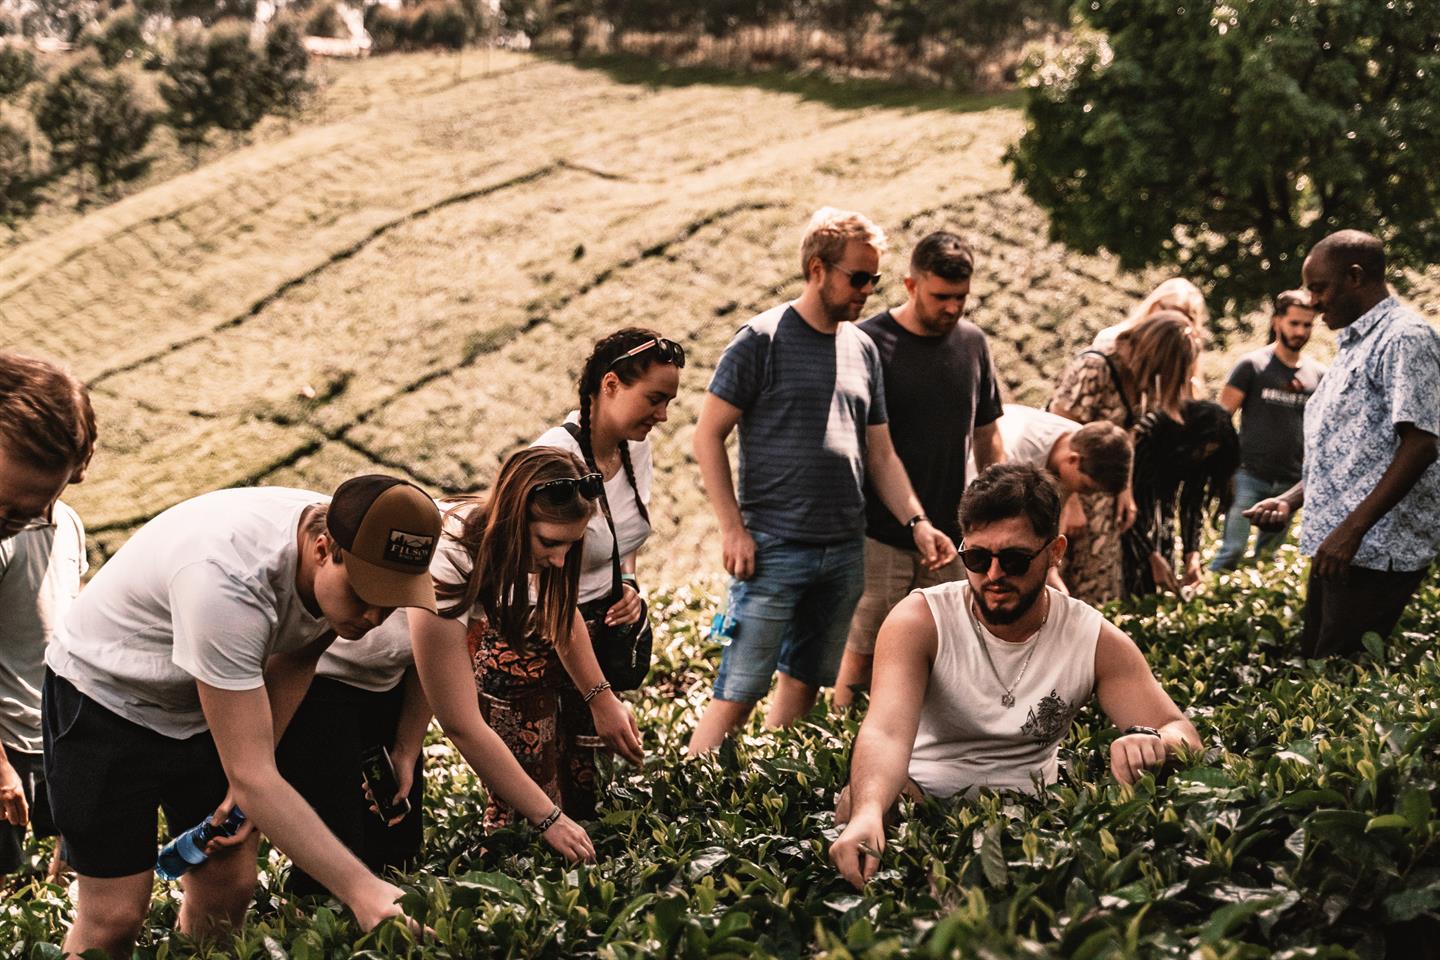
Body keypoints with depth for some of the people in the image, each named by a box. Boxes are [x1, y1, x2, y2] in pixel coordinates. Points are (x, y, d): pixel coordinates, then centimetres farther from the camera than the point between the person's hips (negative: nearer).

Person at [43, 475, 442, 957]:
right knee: (115, 912, -8)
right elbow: (251, 776, -38)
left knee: (224, 889, 2)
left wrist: (251, 781, -9)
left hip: (204, 705, 6)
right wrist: (360, 889, -42)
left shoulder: (355, 552, -18)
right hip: (105, 697, -6)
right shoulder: (225, 579, -41)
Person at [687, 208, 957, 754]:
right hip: (774, 546, -6)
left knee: (804, 685, 13)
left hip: (845, 553, 6)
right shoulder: (762, 340, -5)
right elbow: (708, 435, -5)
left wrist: (917, 522, 3)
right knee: (738, 692, -7)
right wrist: (733, 529, -12)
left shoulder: (863, 349, 13)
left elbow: (880, 454, 17)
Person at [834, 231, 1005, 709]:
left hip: (948, 537, 4)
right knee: (861, 654, 1)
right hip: (879, 537, -4)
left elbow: (987, 436, 15)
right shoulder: (869, 343, -8)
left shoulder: (972, 342, 6)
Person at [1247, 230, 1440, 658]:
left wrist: (1352, 530, -22)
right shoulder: (1356, 345, 21)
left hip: (1378, 553, -10)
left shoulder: (1405, 338, -10)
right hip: (1334, 545, 10)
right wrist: (1291, 500, 12)